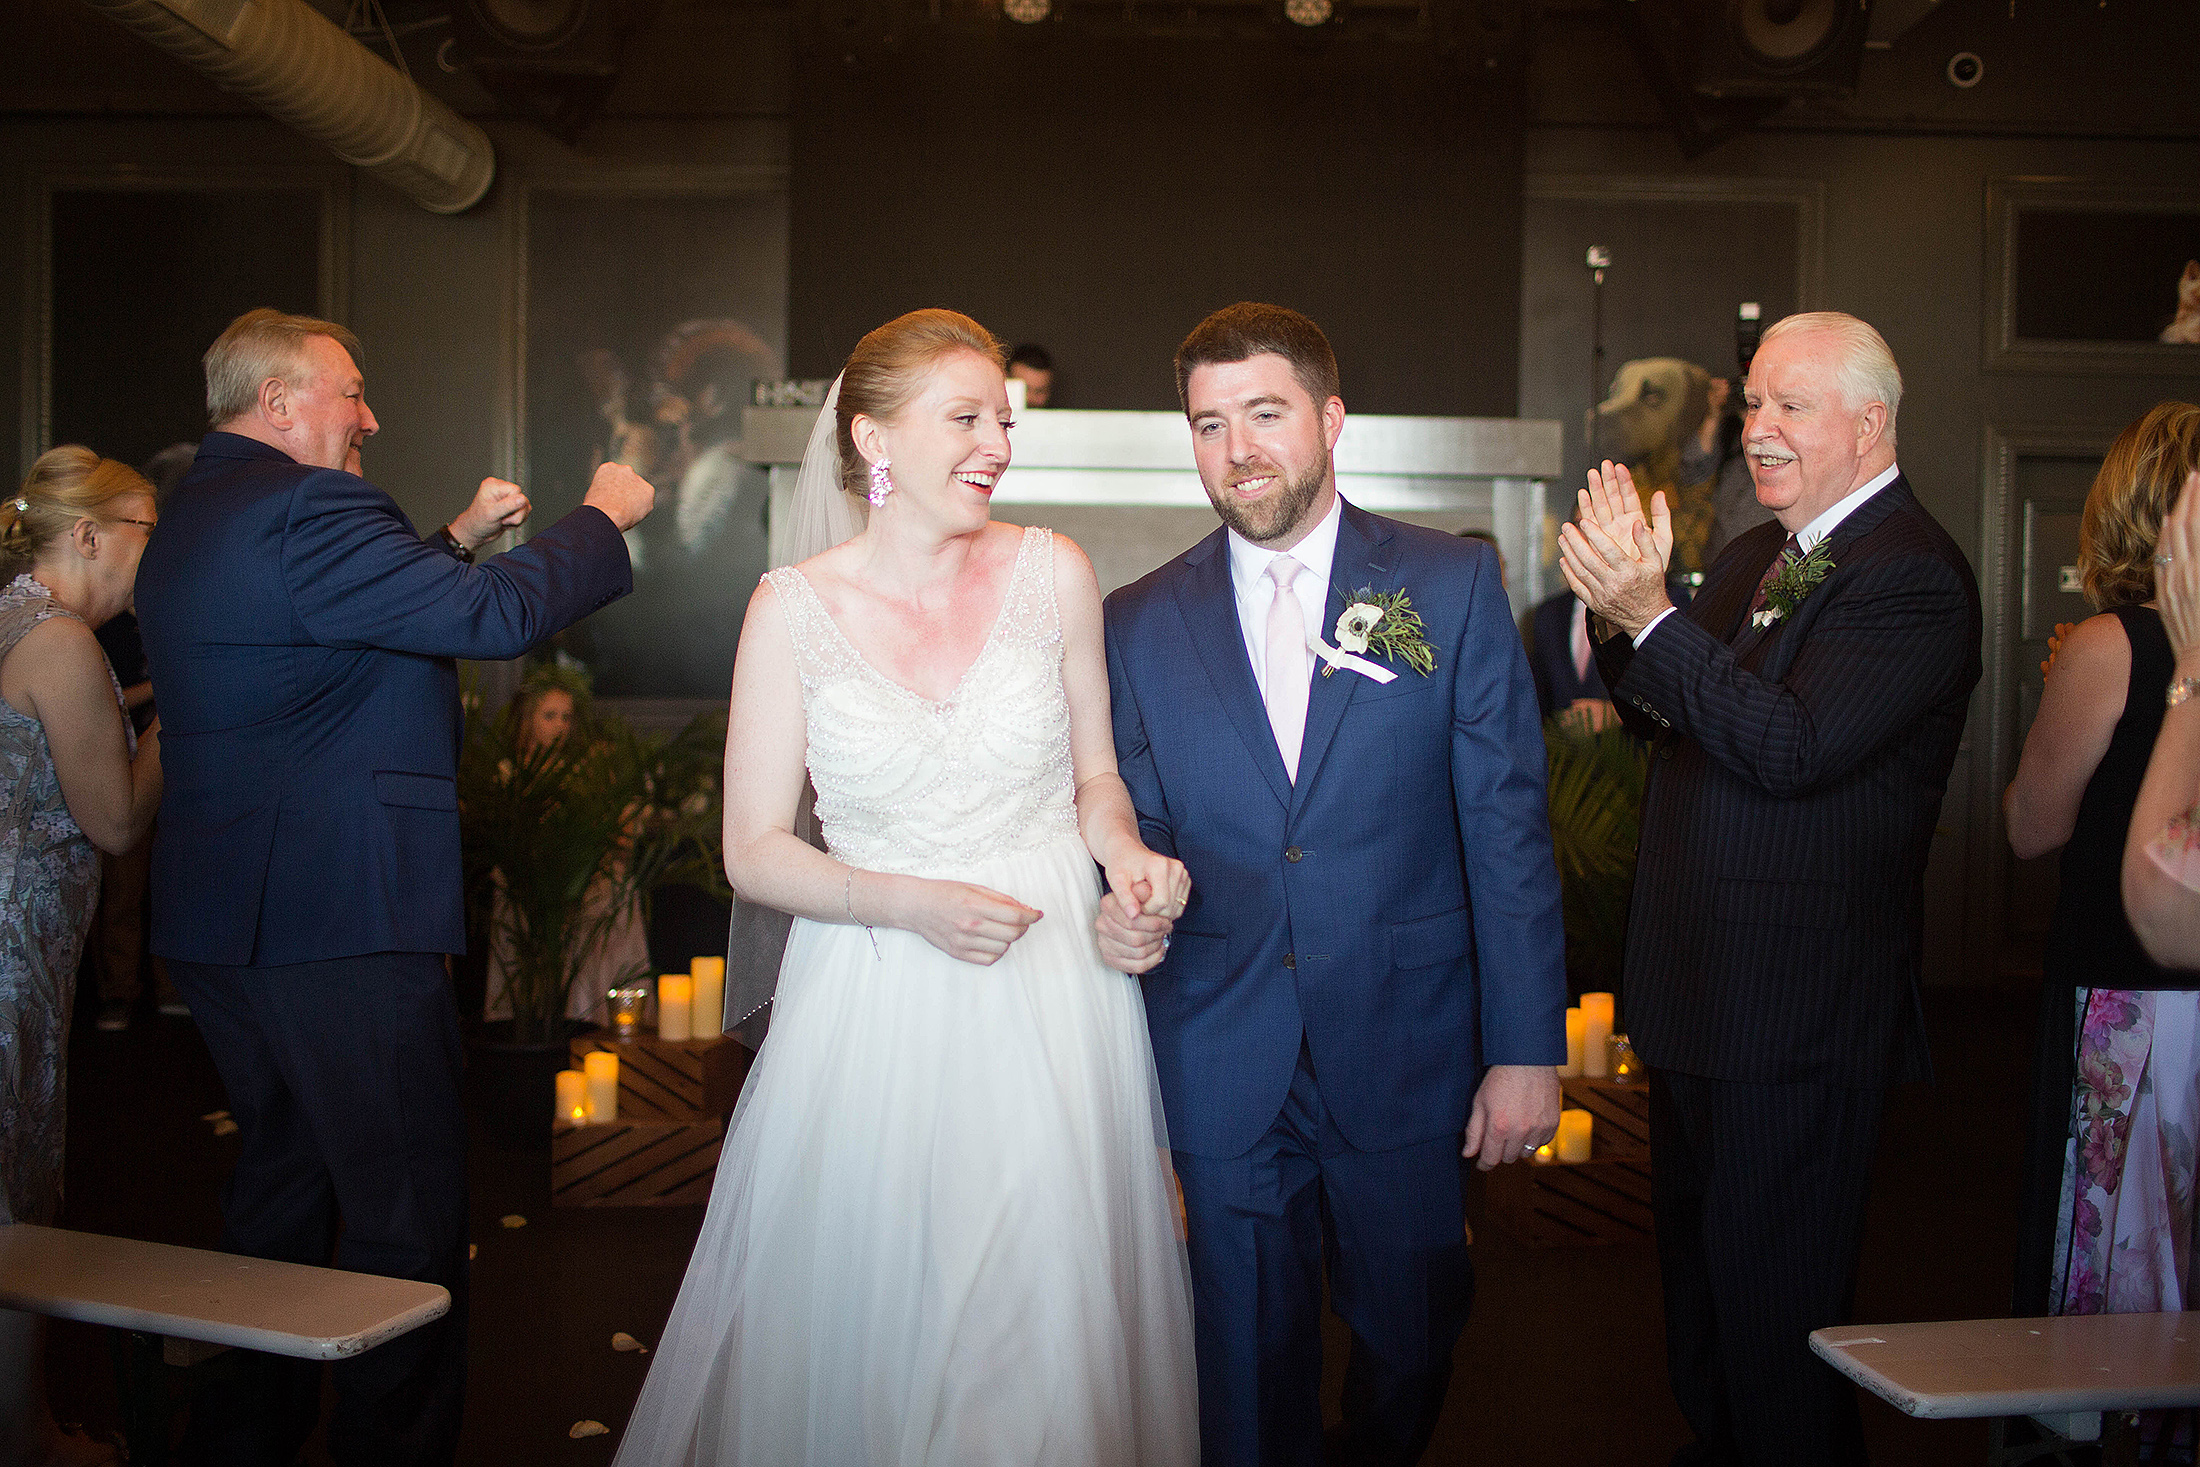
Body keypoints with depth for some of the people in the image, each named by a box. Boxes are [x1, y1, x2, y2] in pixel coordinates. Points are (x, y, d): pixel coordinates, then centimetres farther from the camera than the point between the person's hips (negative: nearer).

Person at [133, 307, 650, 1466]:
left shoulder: (196, 514, 16)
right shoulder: (301, 507, -17)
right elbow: (497, 616, -20)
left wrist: (459, 537, 23)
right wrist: (605, 516, -6)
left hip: (221, 925, 11)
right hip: (336, 922, -11)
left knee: (280, 1186, 22)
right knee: (409, 1219, -1)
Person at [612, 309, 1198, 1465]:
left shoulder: (1051, 574, 0)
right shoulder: (794, 609, -4)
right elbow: (753, 851, -3)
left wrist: (1121, 848, -9)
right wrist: (911, 904, -17)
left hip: (1052, 991, 1)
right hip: (875, 1010, -1)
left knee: (1047, 1318, 7)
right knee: (866, 1323, 8)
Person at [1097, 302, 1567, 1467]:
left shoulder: (1453, 585, -2)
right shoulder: (1138, 624, 3)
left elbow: (1507, 826, -4)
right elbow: (1139, 825, 8)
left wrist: (1526, 1046, -7)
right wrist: (1123, 913, -14)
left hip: (1405, 1056, 0)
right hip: (1222, 1062, 1)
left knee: (1412, 1342, 16)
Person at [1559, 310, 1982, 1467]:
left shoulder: (1913, 577, -16)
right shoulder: (1757, 557, 13)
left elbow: (1792, 747, -26)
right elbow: (1670, 722, 11)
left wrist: (1649, 616, -29)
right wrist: (1620, 605, -7)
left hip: (1794, 1022, -9)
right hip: (1698, 997, 9)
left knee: (1774, 1310, 3)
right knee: (1698, 1275, 23)